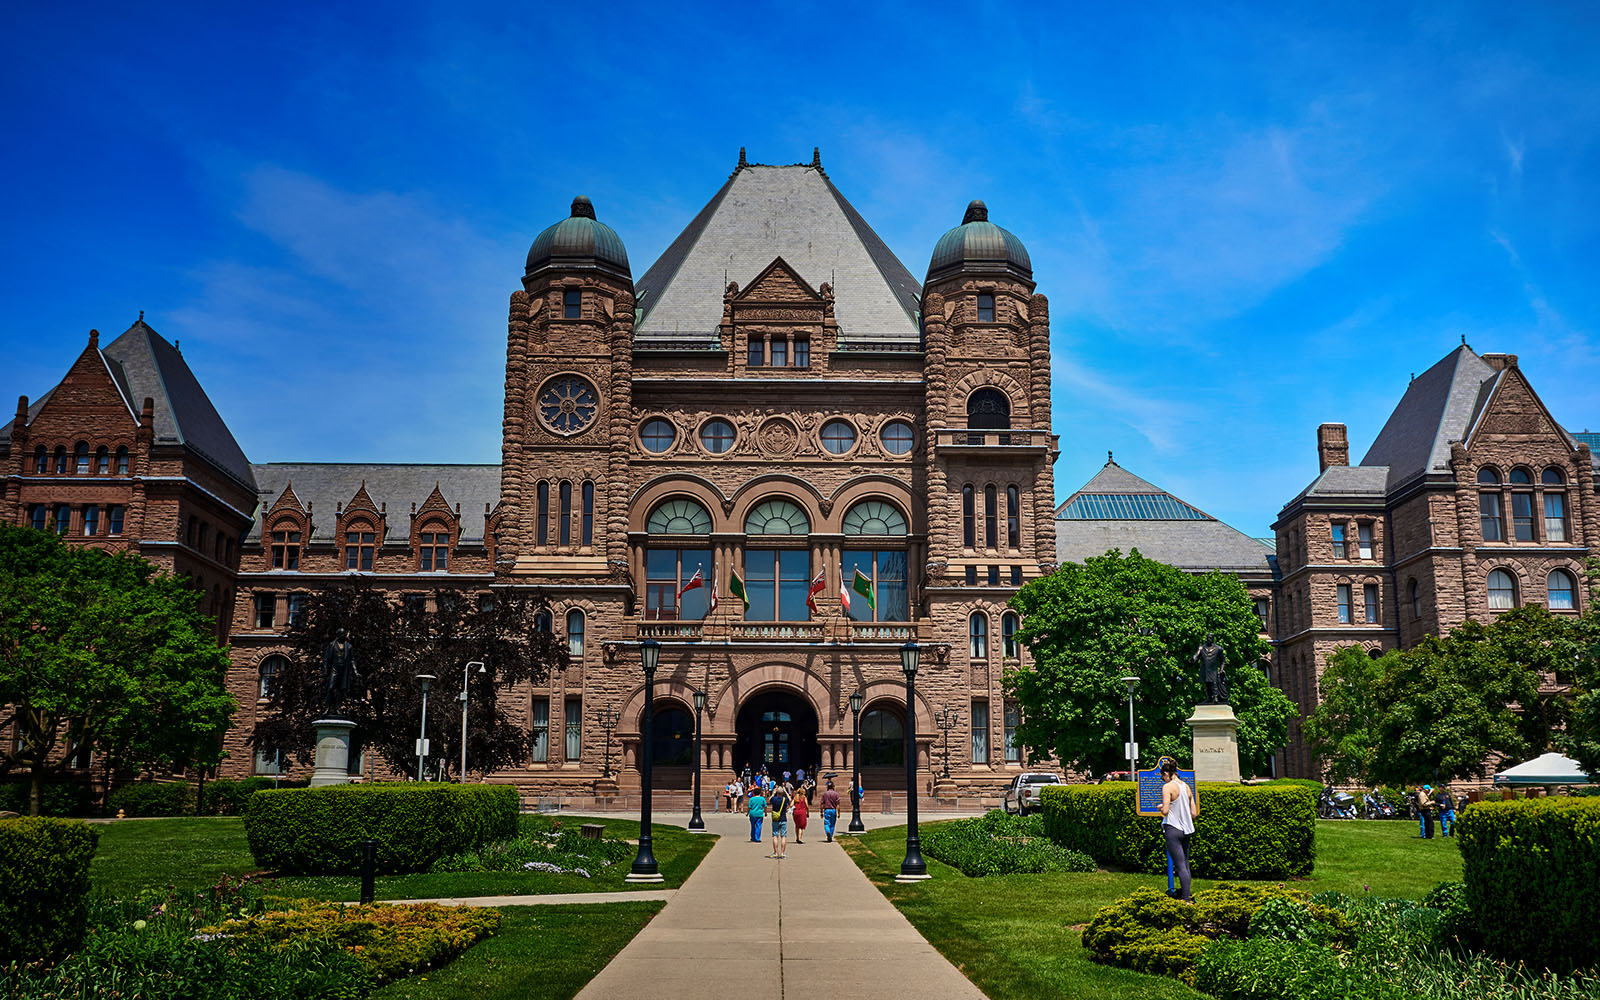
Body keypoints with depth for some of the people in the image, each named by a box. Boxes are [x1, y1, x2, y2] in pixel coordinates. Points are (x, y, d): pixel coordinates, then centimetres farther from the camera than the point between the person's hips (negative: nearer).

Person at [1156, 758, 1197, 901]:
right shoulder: (1186, 786, 9)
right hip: (1186, 830, 7)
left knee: (1180, 866, -6)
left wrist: (1160, 807, 2)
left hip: (1173, 830, -7)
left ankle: (1185, 897, -7)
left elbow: (1165, 810, -19)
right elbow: (1194, 813, 10)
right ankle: (1185, 892, 23)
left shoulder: (1168, 787, -11)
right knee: (1185, 865, 15)